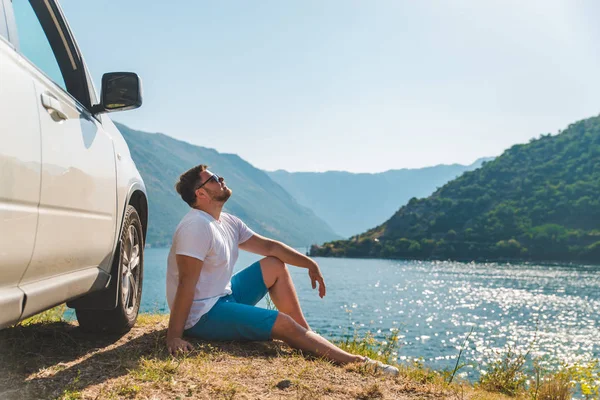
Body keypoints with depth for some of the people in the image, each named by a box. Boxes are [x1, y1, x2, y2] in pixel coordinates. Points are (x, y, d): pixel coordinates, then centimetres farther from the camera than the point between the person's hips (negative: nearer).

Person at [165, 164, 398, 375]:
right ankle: (355, 362, -7)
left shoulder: (228, 222, 6)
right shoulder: (197, 226, -22)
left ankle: (307, 336, 9)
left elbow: (268, 246, 11)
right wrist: (174, 336, -29)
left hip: (224, 296, 10)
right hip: (202, 316, -10)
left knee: (275, 265, 10)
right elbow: (186, 283, -27)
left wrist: (310, 264, 4)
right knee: (283, 324, -16)